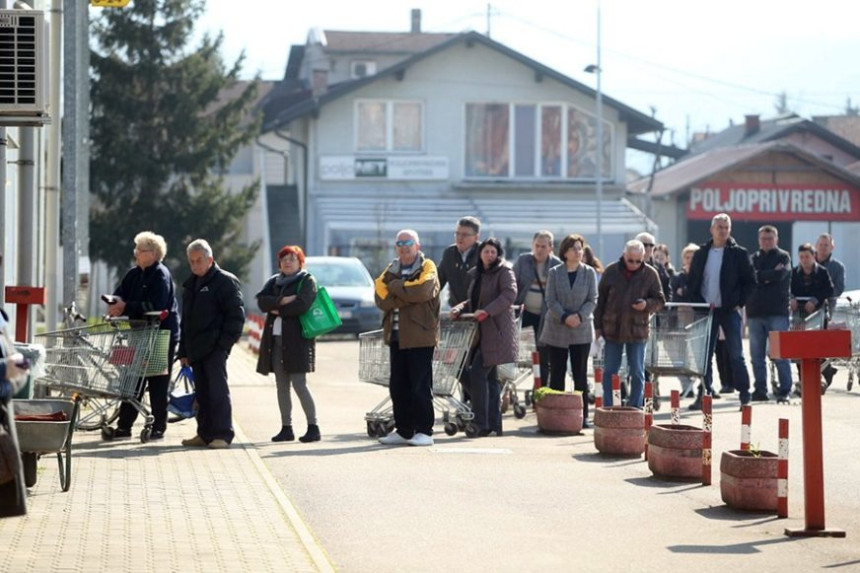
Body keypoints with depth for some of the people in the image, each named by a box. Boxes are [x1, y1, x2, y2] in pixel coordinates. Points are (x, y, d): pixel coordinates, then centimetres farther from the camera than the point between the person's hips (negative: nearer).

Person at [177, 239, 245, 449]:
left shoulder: (225, 281, -3)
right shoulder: (191, 285, 21)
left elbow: (236, 314, -9)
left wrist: (225, 341, -16)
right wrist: (184, 351, 19)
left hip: (215, 347, -7)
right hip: (196, 349, 7)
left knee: (218, 390, -9)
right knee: (202, 392, 9)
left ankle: (222, 434, -8)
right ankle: (205, 434, 14)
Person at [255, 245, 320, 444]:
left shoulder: (307, 280, 1)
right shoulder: (274, 282, 18)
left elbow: (302, 305, -15)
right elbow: (261, 301, 0)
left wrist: (277, 310, -5)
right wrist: (282, 301, -15)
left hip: (297, 339, -6)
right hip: (276, 339, 6)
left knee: (299, 384, -10)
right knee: (282, 386, 6)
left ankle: (313, 426, -5)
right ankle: (286, 428, 11)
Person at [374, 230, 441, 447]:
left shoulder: (427, 268, 1)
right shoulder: (390, 271, 16)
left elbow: (422, 291, -20)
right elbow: (382, 300, 0)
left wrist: (396, 287, -7)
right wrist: (408, 295, -12)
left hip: (419, 336, -6)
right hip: (396, 336, 6)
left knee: (420, 387, -4)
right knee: (398, 387, 7)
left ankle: (424, 431, 2)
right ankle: (403, 431, 15)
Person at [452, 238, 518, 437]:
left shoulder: (504, 271, -4)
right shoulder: (476, 274, 18)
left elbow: (510, 294, -20)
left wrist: (487, 311, -27)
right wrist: (460, 308, 4)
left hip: (496, 331, -8)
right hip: (481, 332, 8)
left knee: (477, 374, -14)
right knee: (489, 377, 9)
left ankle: (482, 424, -12)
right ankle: (494, 424, 13)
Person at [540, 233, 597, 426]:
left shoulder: (589, 273, 4)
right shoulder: (554, 273, 3)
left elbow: (593, 300, 0)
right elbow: (551, 300, -4)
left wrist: (580, 316, -17)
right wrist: (565, 317, -19)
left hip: (582, 330, 0)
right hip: (556, 330, 0)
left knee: (580, 374, 2)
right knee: (557, 373, 3)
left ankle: (582, 415, 6)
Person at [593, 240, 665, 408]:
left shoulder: (650, 274, -2)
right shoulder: (611, 271, -1)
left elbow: (660, 300, 5)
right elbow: (600, 299, 5)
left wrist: (647, 304, -17)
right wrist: (598, 325, 3)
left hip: (638, 330, -1)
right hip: (612, 329, 1)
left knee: (637, 374, 4)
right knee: (609, 372, 6)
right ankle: (608, 409, 14)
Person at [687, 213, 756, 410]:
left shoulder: (739, 253, 0)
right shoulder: (701, 254, 9)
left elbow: (750, 281, -1)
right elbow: (693, 282, 11)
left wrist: (739, 303, -7)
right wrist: (699, 303, -2)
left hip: (730, 311, -3)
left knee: (736, 355, -2)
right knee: (705, 355, 5)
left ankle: (744, 394, 3)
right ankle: (704, 393, 10)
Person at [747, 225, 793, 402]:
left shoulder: (783, 257, 6)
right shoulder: (753, 258, 16)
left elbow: (780, 275, -12)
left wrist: (759, 276, -3)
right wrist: (770, 275, -6)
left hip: (777, 312, -4)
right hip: (755, 311, 4)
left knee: (780, 354, -7)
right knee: (757, 356, 5)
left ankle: (785, 390, -3)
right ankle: (760, 390, 11)